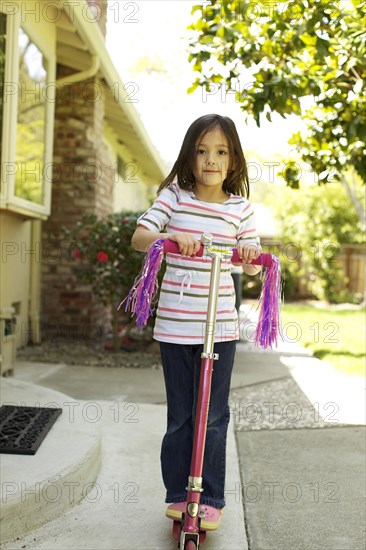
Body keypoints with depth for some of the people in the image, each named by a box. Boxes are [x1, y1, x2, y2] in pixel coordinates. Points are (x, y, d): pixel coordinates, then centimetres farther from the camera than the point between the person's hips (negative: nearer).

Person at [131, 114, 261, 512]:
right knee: (179, 416, 11)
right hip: (174, 324, 0)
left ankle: (211, 497, 23)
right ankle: (177, 493, 27)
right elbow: (139, 236, -10)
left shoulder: (240, 207, 4)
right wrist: (170, 237, -30)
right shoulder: (174, 196, 1)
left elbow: (252, 267, 8)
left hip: (220, 326, 1)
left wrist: (251, 254, -15)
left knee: (212, 418, 7)